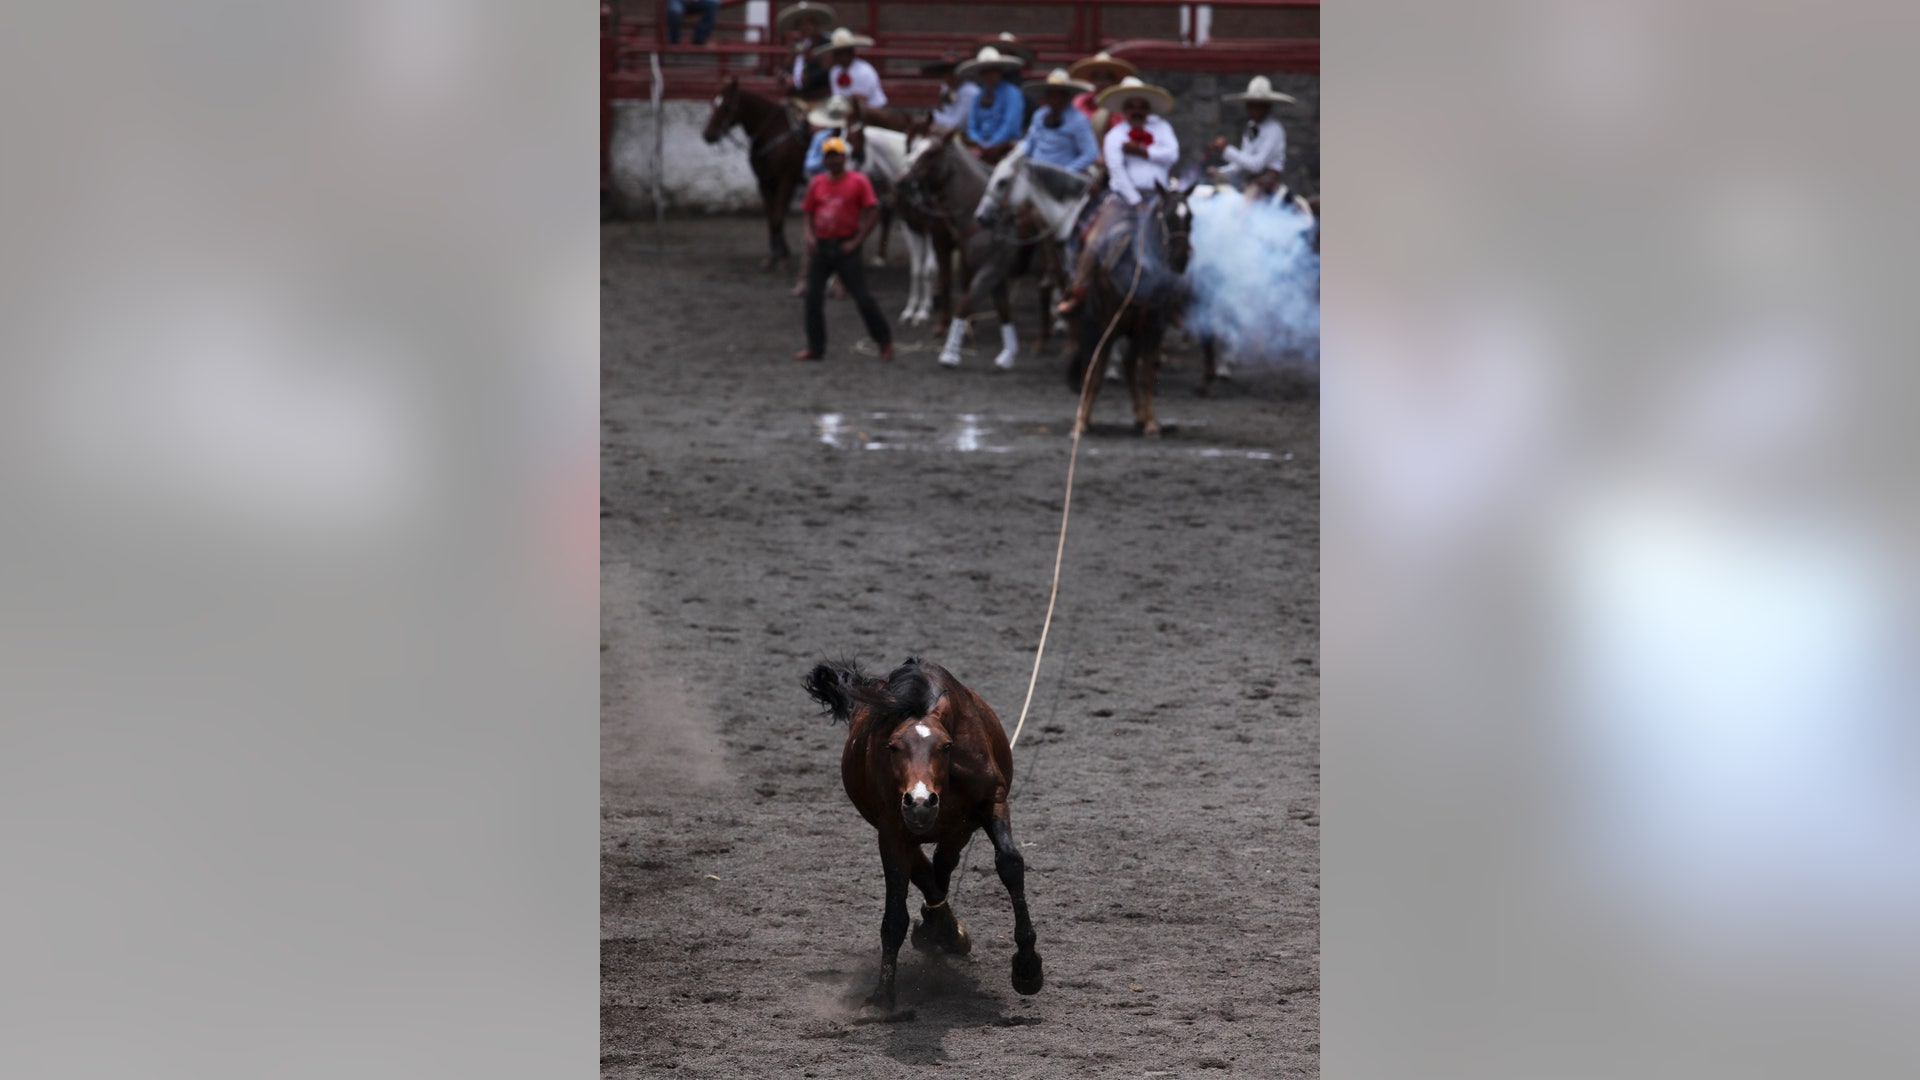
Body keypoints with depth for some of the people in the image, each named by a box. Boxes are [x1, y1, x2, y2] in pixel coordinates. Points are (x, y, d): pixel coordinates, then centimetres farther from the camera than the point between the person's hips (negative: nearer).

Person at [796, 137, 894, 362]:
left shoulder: (858, 181, -4)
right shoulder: (817, 183, 9)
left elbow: (873, 212, -7)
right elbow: (808, 212, 15)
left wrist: (856, 241, -11)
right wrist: (810, 236, -2)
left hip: (845, 247, -5)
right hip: (821, 246, 5)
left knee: (862, 296, -4)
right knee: (813, 297, 2)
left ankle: (884, 341, 9)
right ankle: (815, 347, 12)